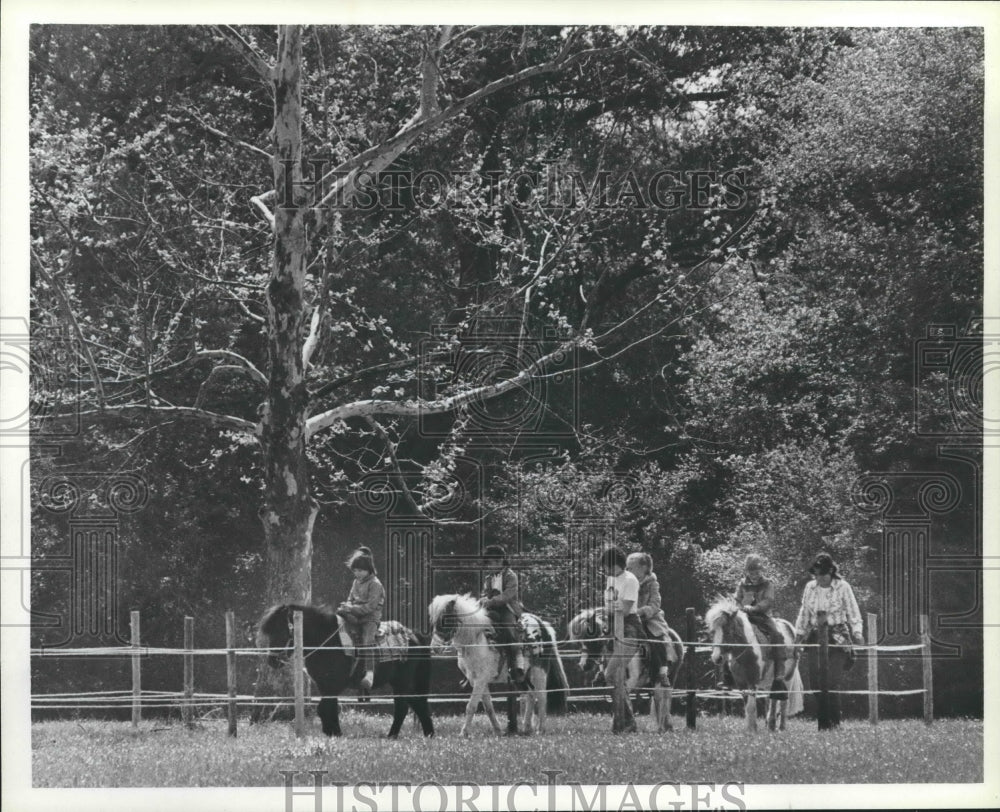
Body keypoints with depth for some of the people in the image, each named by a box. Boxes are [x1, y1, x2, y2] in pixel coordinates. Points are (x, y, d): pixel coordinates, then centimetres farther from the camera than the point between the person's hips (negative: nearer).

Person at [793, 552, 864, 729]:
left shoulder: (843, 587, -2)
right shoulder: (810, 588, 9)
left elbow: (853, 614, -2)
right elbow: (804, 614, 17)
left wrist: (857, 634, -14)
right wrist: (799, 636, 12)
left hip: (838, 638, -4)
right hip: (816, 637, 4)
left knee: (832, 681, -12)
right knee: (815, 680, -2)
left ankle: (834, 722, -4)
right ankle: (823, 721, 9)